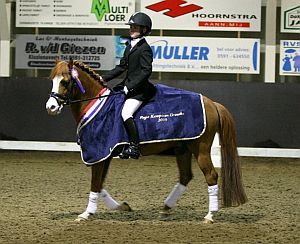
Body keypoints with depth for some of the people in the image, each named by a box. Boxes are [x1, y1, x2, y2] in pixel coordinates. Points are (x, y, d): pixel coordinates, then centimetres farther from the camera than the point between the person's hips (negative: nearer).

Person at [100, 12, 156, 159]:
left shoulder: (144, 48, -11)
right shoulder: (129, 48, 17)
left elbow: (146, 71, -18)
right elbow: (121, 67, 21)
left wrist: (130, 86, -22)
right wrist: (104, 78, 12)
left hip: (139, 89, -10)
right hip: (128, 86, 10)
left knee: (126, 113, -25)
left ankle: (134, 147, -24)